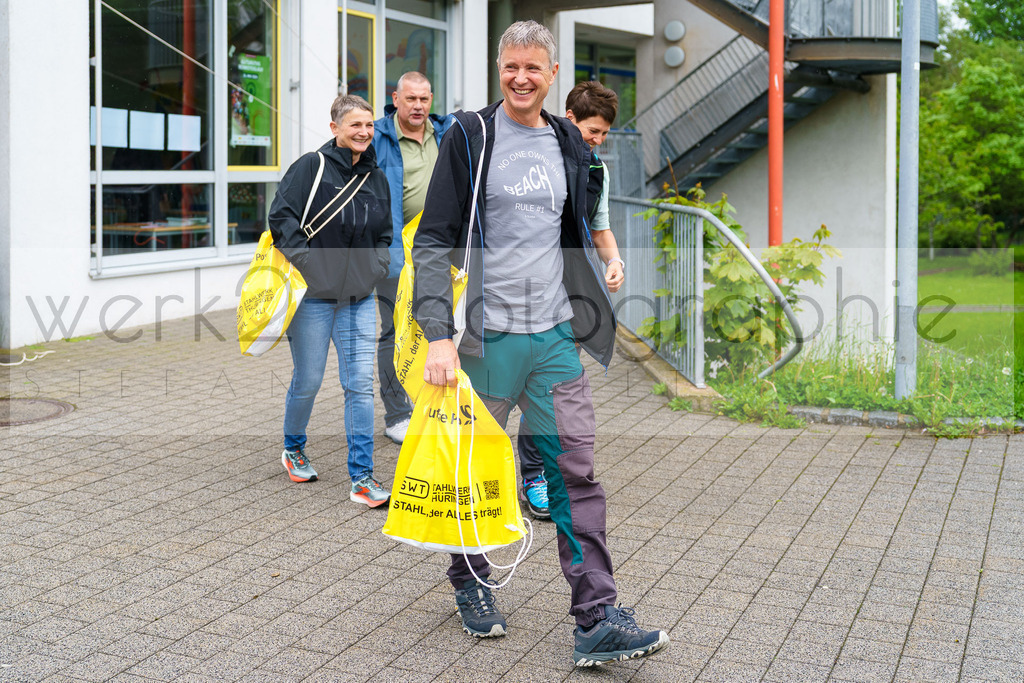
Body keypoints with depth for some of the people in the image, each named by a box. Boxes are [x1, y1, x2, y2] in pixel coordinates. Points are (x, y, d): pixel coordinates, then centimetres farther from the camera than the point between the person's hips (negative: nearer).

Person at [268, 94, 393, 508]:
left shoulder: (376, 178, 11)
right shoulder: (310, 167, -6)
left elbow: (384, 233, 22)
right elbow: (281, 217, -12)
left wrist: (377, 265, 5)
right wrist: (308, 263, -18)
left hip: (359, 298, 4)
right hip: (313, 294, -4)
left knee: (360, 384, -4)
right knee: (307, 381, 7)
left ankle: (362, 478, 0)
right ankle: (293, 449, 35)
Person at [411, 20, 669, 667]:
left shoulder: (569, 144, 12)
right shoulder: (470, 136, -3)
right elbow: (433, 242, -7)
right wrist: (439, 333, -17)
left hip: (555, 334, 4)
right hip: (488, 333, -3)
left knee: (577, 473, -2)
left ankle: (598, 619, -1)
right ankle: (470, 581, 32)